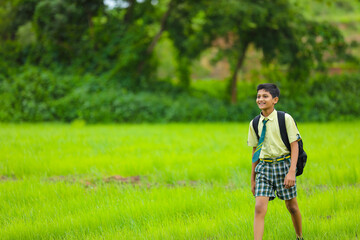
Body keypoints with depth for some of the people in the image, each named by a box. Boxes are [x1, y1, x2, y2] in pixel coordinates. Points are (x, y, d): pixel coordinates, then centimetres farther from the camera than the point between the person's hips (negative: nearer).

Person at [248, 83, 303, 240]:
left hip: (283, 164, -2)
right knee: (259, 208, -12)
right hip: (264, 166, 2)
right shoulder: (254, 123, 4)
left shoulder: (285, 119, -7)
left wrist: (291, 171, -16)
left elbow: (294, 146, -7)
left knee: (292, 206, 9)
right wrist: (253, 179, 14)